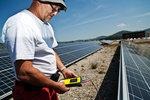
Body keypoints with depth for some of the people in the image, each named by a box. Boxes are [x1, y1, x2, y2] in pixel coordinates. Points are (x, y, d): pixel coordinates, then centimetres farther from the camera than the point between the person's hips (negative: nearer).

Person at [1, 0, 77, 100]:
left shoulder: (46, 25, 8)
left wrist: (64, 70, 1)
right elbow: (24, 72, -29)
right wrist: (56, 86, -18)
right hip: (33, 89, -8)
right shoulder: (21, 23, -24)